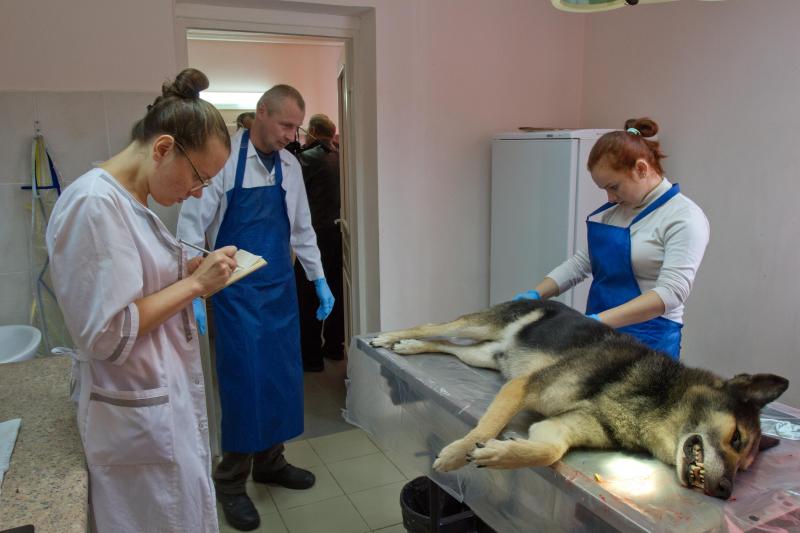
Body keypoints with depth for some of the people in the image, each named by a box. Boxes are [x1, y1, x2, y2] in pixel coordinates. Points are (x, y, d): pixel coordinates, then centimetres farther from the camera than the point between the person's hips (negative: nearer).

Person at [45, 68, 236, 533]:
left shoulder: (133, 201, 7)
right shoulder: (94, 205, -22)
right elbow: (109, 335, -24)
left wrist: (194, 273, 2)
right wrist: (195, 282, -17)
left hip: (170, 400, 9)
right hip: (142, 419, -9)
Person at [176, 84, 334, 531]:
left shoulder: (290, 165, 7)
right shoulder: (224, 160, -11)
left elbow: (302, 229, 15)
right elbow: (193, 226, -11)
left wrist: (320, 280, 13)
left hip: (281, 289, 6)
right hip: (238, 292, -6)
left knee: (283, 377, 11)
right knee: (246, 381, -2)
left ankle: (270, 460, 30)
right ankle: (232, 481, 17)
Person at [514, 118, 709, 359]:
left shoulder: (684, 217, -13)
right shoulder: (613, 210, 9)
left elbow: (670, 292, -23)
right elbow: (583, 261, 11)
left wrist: (601, 320, -33)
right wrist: (536, 293, -4)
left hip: (647, 343, -6)